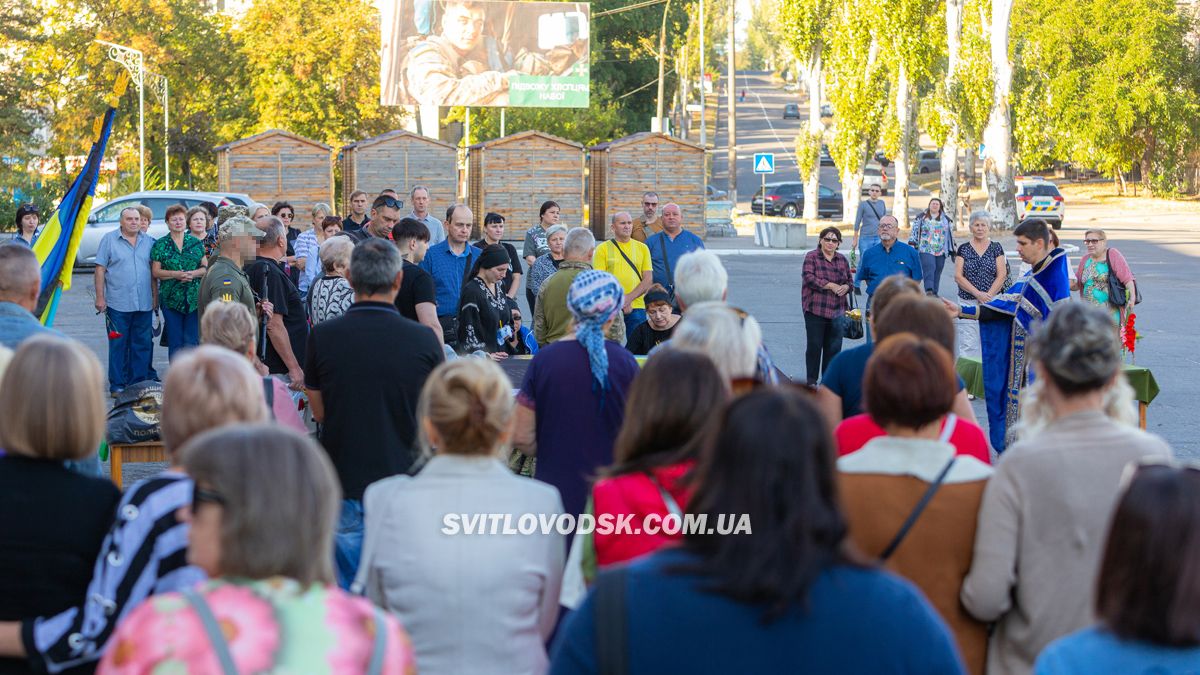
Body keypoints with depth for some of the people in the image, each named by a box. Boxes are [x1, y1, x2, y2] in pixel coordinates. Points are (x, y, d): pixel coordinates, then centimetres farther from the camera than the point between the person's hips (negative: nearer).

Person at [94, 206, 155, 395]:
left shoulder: (149, 242, 10)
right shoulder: (109, 240, 1)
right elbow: (100, 269, -1)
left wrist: (155, 296, 10)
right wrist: (100, 297, -6)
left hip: (144, 304, 3)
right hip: (118, 304, -3)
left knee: (142, 345, 6)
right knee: (118, 345, 0)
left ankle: (139, 383, 14)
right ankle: (117, 385, 6)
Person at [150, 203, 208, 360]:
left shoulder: (196, 243, 10)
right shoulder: (160, 245, 4)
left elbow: (206, 267, 10)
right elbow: (155, 272, 1)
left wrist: (193, 274, -10)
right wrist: (175, 274, -13)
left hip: (194, 299, 1)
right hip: (171, 298, -1)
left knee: (192, 341, -1)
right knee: (175, 342, 0)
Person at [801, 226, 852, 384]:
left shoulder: (842, 260, 14)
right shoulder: (811, 257, -1)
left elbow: (849, 281, 19)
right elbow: (809, 278, -12)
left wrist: (846, 287, -5)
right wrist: (831, 285, -17)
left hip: (836, 310, 4)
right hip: (815, 309, -4)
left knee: (834, 346, 4)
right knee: (814, 345, -2)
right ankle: (812, 380, 6)